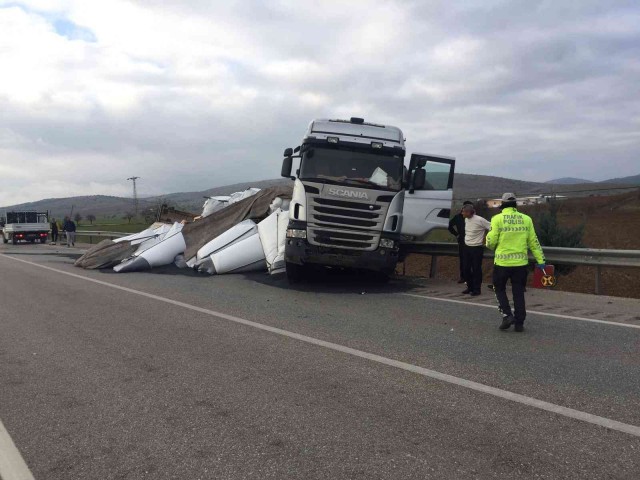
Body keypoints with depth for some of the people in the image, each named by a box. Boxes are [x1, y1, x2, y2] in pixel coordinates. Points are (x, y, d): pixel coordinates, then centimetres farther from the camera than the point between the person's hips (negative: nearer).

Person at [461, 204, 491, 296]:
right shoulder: (466, 220, 4)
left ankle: (476, 289, 9)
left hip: (477, 248, -7)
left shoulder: (480, 220, -18)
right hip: (467, 247, 7)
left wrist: (485, 239, -7)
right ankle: (470, 287, 22)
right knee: (466, 268, 9)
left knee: (476, 269, -1)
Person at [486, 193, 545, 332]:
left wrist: (491, 246, 15)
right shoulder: (526, 219, 4)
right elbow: (533, 242, 6)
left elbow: (491, 241, -9)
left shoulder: (497, 219, -6)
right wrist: (540, 260, 11)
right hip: (520, 263, 3)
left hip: (502, 262, -3)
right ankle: (519, 323, 14)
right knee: (518, 293, 12)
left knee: (499, 289, 15)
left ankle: (507, 315, 1)